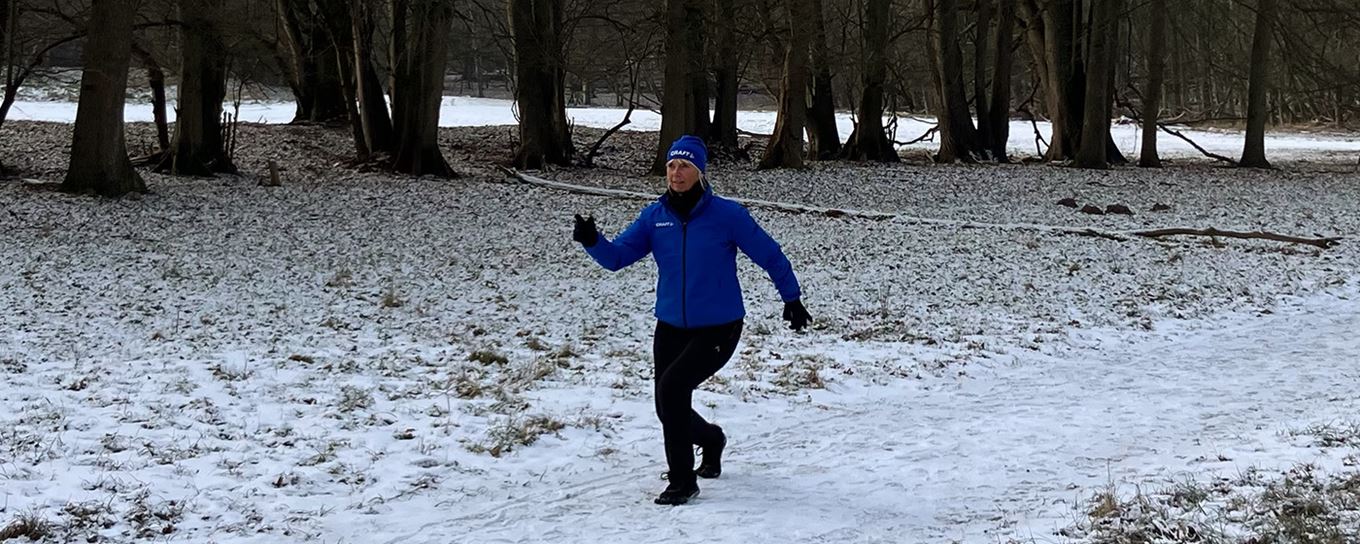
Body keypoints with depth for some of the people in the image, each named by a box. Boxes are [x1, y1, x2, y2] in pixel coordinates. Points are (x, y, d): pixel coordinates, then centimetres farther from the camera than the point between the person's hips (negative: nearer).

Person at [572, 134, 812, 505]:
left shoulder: (726, 214, -11)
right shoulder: (654, 217, 0)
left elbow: (768, 254, -1)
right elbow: (616, 256, -4)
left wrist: (792, 298, 5)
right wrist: (593, 241, -25)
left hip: (718, 329, -5)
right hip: (671, 328, 5)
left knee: (672, 387, -22)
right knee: (669, 409, 9)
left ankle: (683, 482, -9)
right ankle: (711, 440, 45)